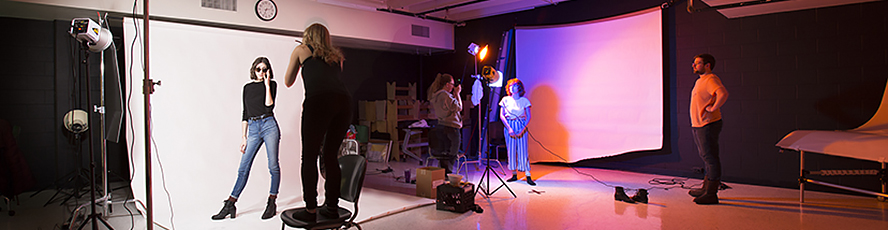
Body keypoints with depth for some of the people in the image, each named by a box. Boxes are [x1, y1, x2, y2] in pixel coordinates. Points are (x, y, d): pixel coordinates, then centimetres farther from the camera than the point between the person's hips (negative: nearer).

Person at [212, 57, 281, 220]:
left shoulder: (271, 84, 4)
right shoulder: (247, 87, 15)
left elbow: (269, 106, -11)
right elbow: (245, 114, 16)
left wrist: (267, 84, -9)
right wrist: (244, 137, 12)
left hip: (269, 126, -3)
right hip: (253, 129, 3)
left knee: (273, 166, -2)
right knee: (243, 168, 1)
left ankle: (272, 203, 8)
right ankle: (230, 205, 5)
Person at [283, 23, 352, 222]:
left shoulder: (301, 50, 22)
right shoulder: (336, 55, 31)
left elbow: (288, 82, 31)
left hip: (319, 101, -4)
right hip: (344, 100, 4)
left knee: (309, 156, 3)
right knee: (331, 155, 12)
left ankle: (310, 210, 2)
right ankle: (332, 207, 14)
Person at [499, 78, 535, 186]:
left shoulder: (524, 100, 2)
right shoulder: (505, 100, 5)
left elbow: (528, 116, 0)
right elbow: (502, 116, 0)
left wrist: (523, 128, -14)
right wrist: (509, 128, -12)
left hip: (521, 127, -2)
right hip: (509, 127, 2)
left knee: (523, 151, -5)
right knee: (511, 151, 3)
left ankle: (528, 176, -2)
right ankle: (514, 174, 13)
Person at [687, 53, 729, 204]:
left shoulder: (711, 80, -15)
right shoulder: (700, 81, 17)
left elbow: (723, 94, -33)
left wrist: (713, 108, -23)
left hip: (708, 125, -11)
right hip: (698, 126, 11)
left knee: (711, 159, -6)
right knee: (706, 158, 17)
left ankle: (711, 194, -2)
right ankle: (706, 189, 28)